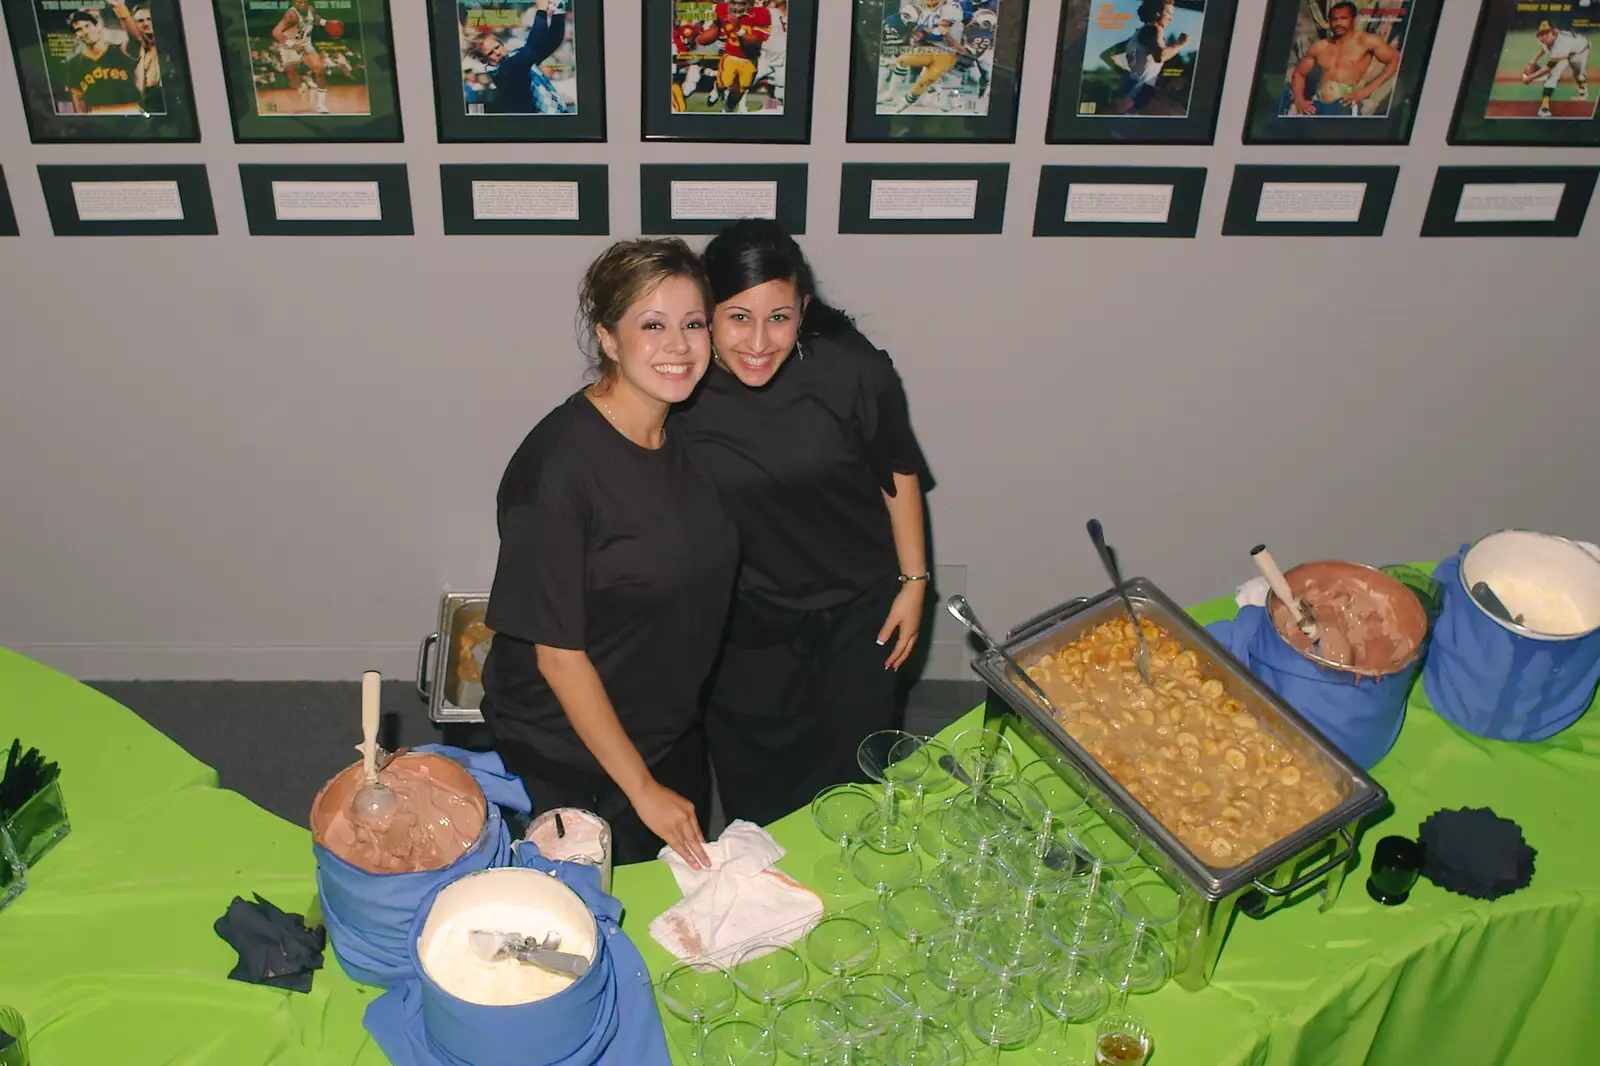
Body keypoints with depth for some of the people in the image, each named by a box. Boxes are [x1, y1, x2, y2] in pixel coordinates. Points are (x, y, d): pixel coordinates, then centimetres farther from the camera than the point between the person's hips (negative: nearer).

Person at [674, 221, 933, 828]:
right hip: (745, 625, 0)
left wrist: (914, 581, 0)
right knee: (754, 795, 18)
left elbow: (898, 473, -3)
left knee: (852, 773, 17)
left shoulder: (851, 369, -20)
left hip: (856, 613, 0)